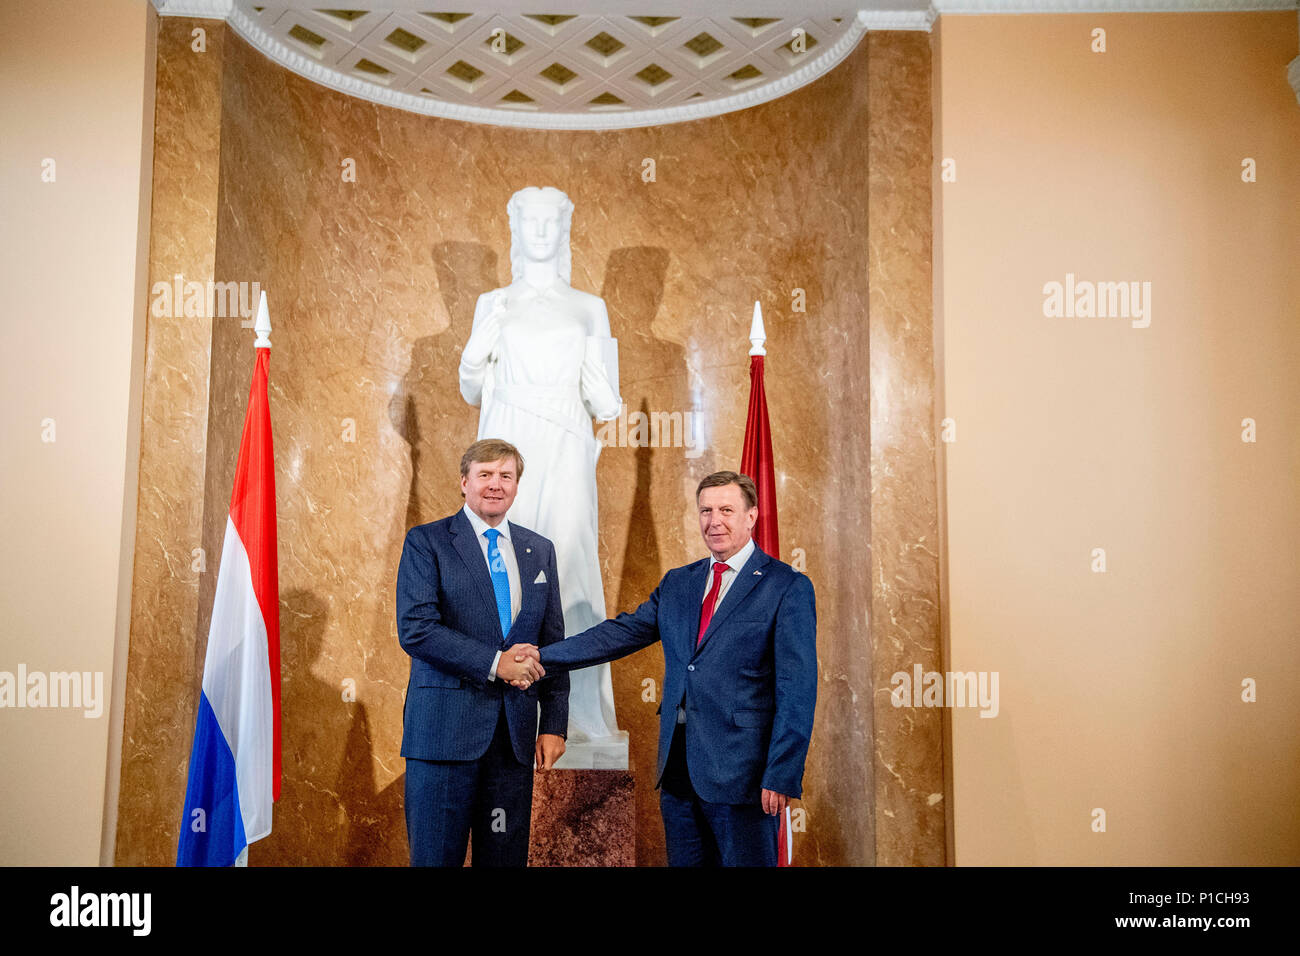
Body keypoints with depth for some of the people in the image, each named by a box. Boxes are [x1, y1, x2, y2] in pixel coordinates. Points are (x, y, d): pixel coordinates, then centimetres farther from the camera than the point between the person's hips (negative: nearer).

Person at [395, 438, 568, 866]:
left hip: (515, 733, 4)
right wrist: (494, 662, -17)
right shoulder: (425, 542, 1)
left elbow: (552, 642, 13)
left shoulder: (540, 551, 14)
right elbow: (415, 629, -11)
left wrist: (555, 725, 6)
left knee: (506, 855, 9)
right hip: (445, 727, -4)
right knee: (436, 856, 2)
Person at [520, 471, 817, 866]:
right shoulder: (677, 583, 13)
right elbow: (622, 632, 11)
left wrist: (782, 776, -14)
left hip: (740, 772, -5)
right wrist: (545, 655, 1)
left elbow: (797, 690, -10)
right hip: (678, 768, 6)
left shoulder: (788, 588, -6)